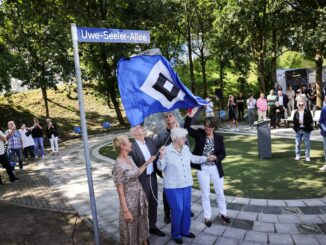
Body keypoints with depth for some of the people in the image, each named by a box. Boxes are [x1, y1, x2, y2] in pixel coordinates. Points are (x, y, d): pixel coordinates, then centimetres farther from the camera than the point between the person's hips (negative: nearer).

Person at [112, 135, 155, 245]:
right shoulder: (118, 166, -22)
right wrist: (125, 210, -17)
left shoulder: (130, 158, 1)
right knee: (131, 228, 13)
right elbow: (120, 191, -19)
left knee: (142, 224, 24)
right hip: (130, 200, -8)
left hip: (140, 197, 8)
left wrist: (147, 163, 13)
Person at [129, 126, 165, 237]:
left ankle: (152, 226, 40)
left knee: (153, 203, 20)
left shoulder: (150, 141, 0)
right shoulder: (132, 147, -19)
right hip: (141, 180, -6)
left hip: (152, 177, 6)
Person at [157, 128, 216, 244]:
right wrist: (161, 156, -29)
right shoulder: (166, 151, -17)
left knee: (187, 208, 15)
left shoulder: (186, 148, -1)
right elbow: (160, 167, -12)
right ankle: (176, 234, 23)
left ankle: (185, 230, 36)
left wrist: (206, 158, 14)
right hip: (173, 186, -6)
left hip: (186, 184, 6)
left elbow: (193, 158, 16)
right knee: (178, 210, 0)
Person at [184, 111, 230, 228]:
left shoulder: (219, 138, -2)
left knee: (220, 192, 15)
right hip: (202, 169, -1)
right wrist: (189, 117, -32)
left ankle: (223, 214, 37)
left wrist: (216, 158, -20)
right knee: (205, 194, 10)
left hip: (215, 168, 1)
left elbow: (223, 153, 0)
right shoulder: (199, 134, -5)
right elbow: (187, 128, -17)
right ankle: (207, 217, 27)